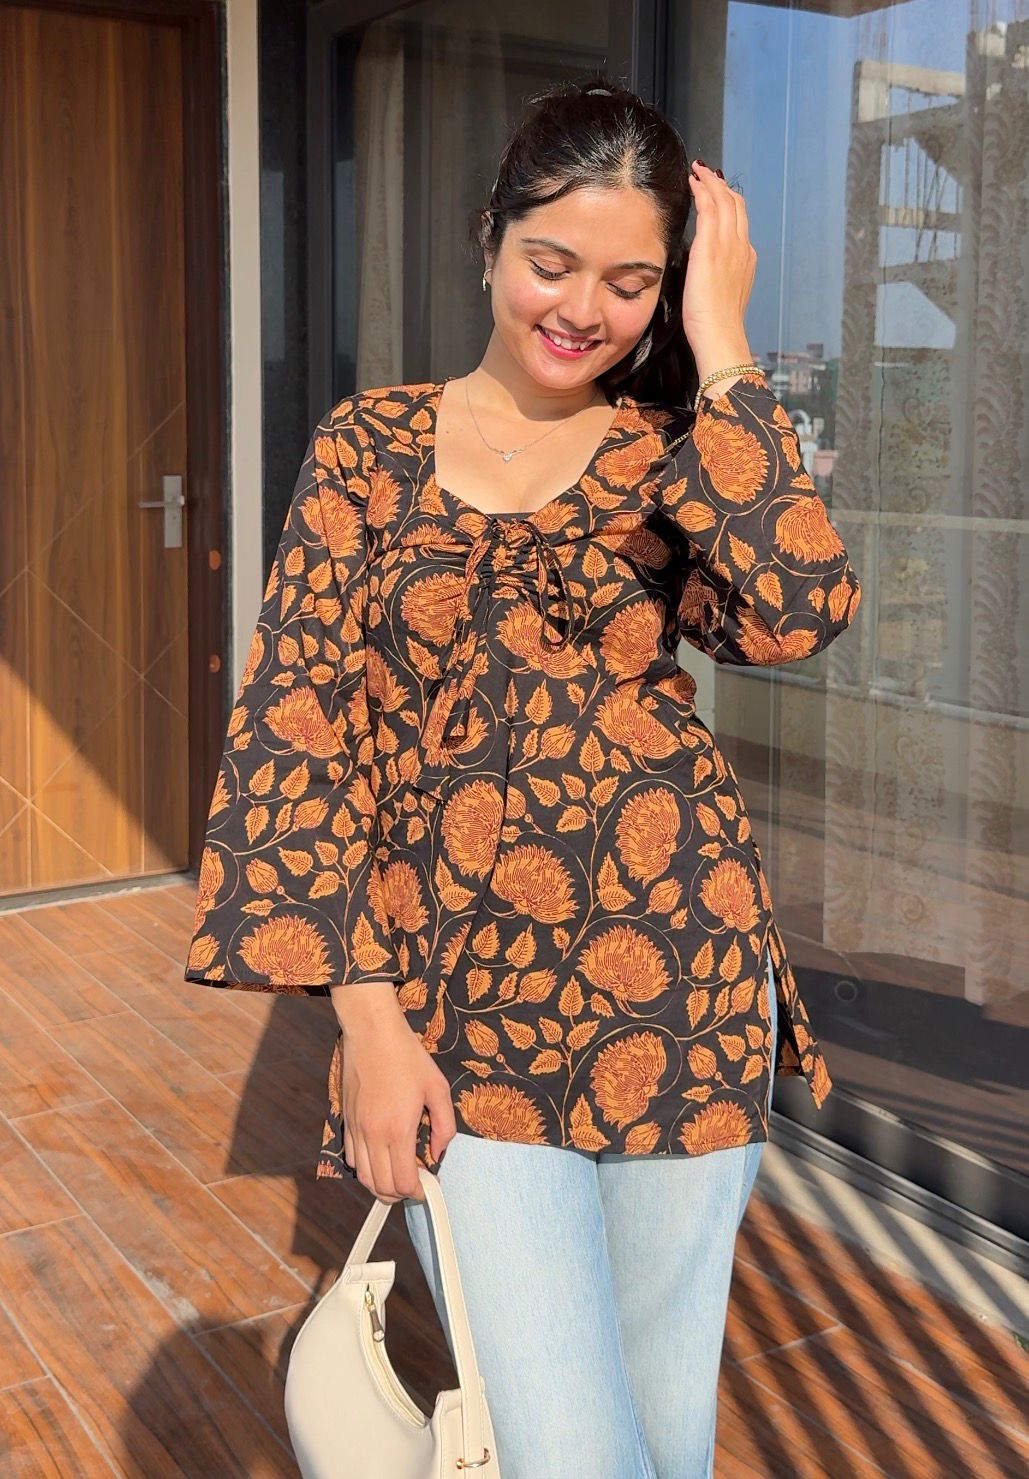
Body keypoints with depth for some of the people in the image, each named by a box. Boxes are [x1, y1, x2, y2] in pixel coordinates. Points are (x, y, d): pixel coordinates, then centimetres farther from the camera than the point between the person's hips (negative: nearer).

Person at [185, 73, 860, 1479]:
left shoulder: (681, 450, 5)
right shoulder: (370, 448, 3)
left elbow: (795, 612, -17)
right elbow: (298, 727, -2)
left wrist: (719, 347, -10)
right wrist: (366, 1020, -9)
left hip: (681, 994, 1)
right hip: (457, 1022, -1)